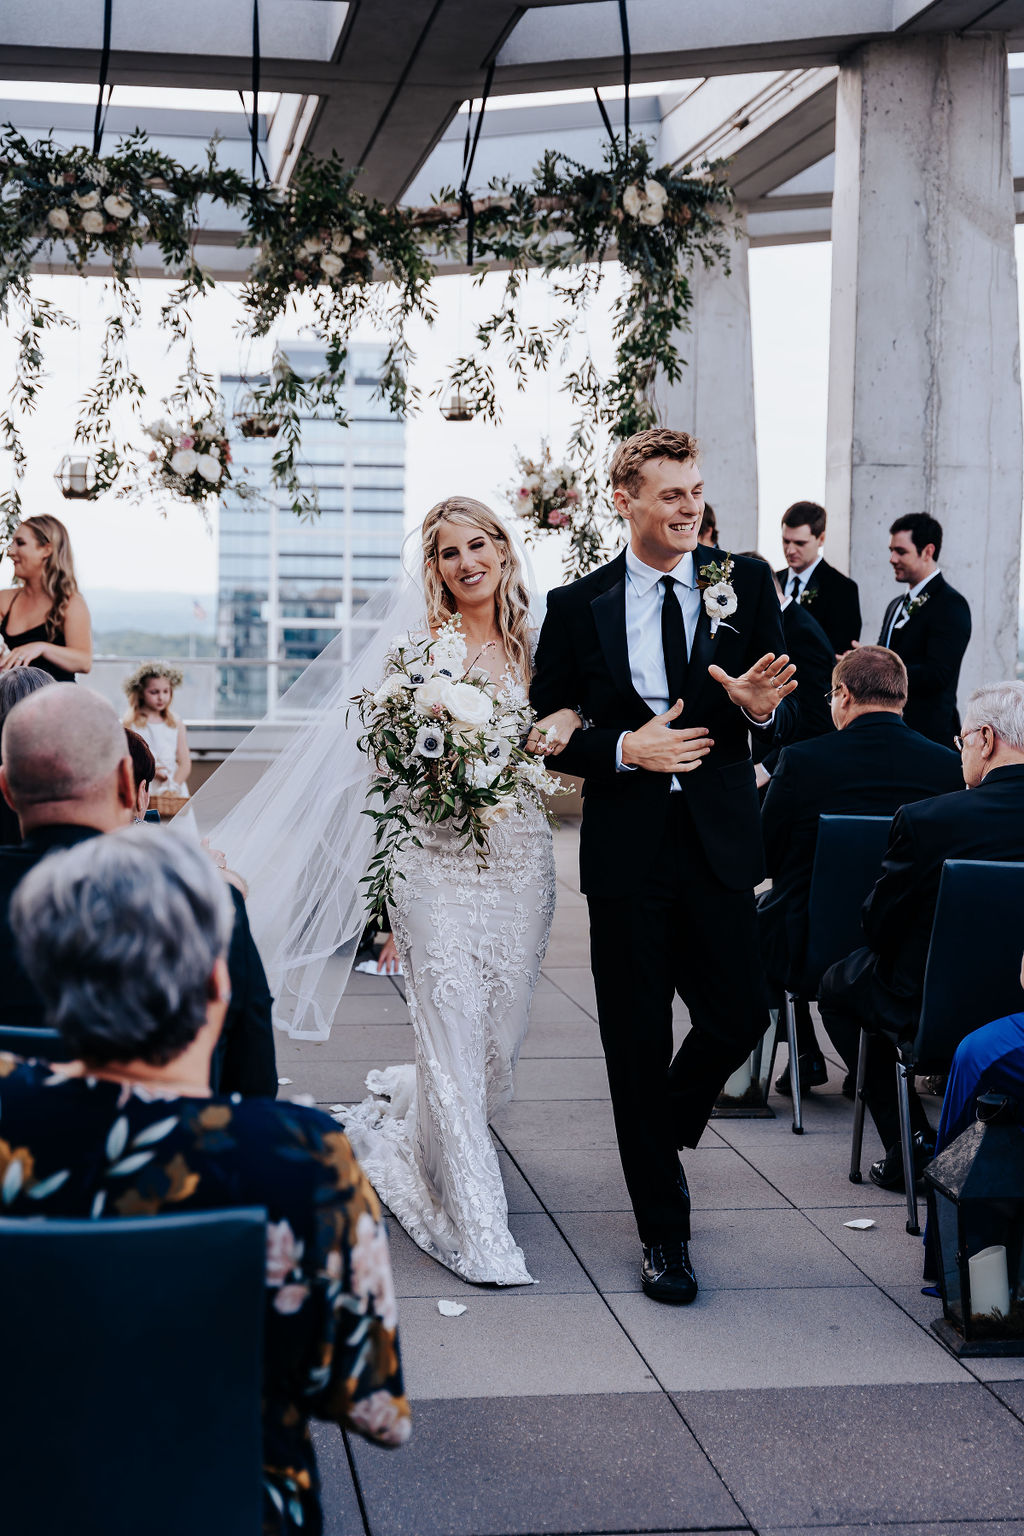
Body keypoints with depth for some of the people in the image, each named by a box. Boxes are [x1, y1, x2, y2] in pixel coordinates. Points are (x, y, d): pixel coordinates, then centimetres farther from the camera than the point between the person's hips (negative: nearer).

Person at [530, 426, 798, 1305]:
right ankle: (664, 1232, 20)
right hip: (627, 852, -1)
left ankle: (662, 1135, 36)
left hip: (719, 845, 1)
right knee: (637, 1042, 5)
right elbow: (544, 732, 4)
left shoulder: (744, 585, 3)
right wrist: (624, 750, -12)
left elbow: (785, 716, 4)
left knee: (740, 1016, 2)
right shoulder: (578, 606, 1)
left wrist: (760, 705, -19)